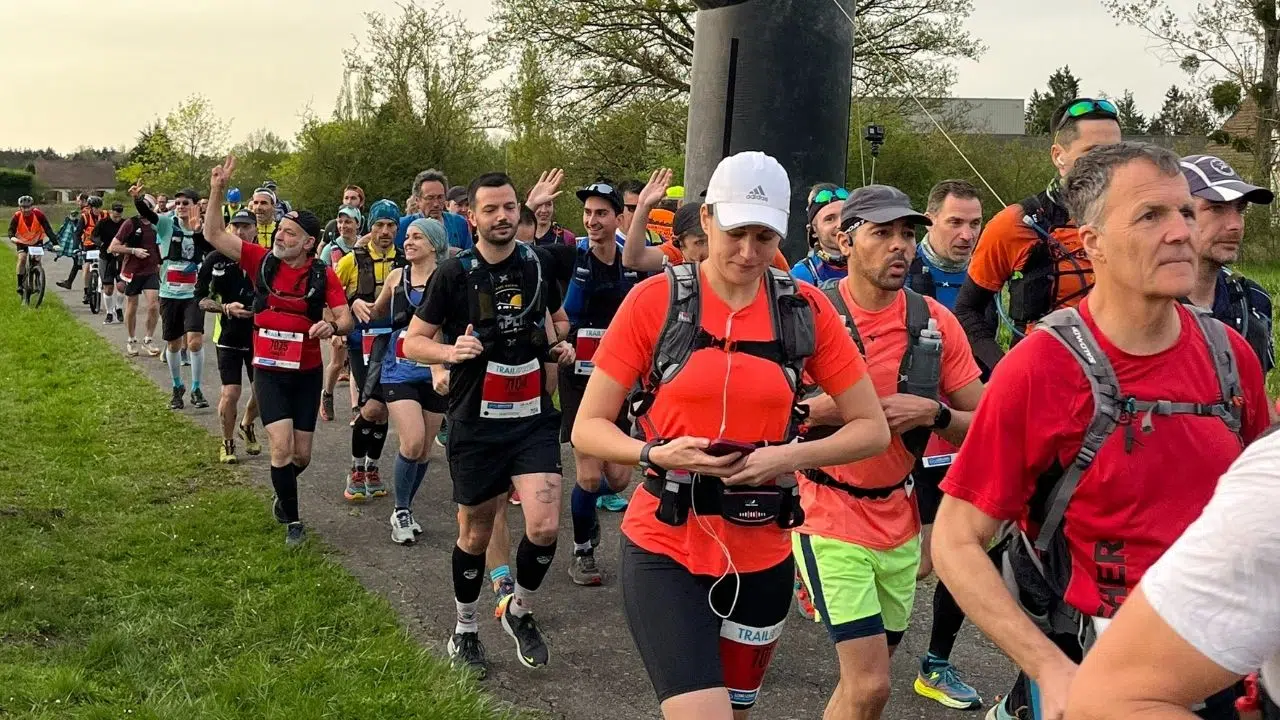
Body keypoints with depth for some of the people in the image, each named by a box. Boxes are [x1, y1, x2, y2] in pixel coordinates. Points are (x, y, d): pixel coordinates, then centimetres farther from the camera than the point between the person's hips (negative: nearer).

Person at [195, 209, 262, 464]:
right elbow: (201, 299, -1)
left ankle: (247, 426, 38)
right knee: (230, 393, -6)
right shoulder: (216, 260, -6)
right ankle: (228, 442, 17)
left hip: (259, 335, 2)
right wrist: (226, 308, -17)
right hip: (228, 336, -2)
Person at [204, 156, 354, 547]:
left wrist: (331, 326, -32)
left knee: (301, 455, 9)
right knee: (281, 447, -12)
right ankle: (293, 522, 5)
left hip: (307, 373, 1)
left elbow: (346, 319, -9)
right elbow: (214, 234, -6)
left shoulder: (323, 275, -9)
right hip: (269, 371, 0)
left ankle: (282, 494, 43)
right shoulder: (261, 260, -6)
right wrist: (217, 190, -17)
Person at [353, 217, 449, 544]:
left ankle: (405, 510, 29)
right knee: (413, 441, -15)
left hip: (434, 372, 0)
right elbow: (378, 311, 21)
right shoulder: (397, 276, 5)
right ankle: (400, 511, 5)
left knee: (424, 448, 8)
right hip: (399, 370, 1)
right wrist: (360, 305, 2)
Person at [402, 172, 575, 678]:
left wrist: (562, 343, 2)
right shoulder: (455, 272, -6)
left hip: (533, 415, 2)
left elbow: (558, 315, 23)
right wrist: (451, 351, -22)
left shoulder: (539, 262, 3)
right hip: (476, 422, -2)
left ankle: (520, 610, 16)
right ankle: (465, 629, 33)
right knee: (475, 533, 9)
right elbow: (412, 341, -2)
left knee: (545, 527, -13)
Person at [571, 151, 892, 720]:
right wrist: (658, 453, -24)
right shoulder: (655, 299, -8)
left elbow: (872, 428, 1)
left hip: (761, 555, 4)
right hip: (665, 549, -3)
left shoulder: (805, 309, -2)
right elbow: (588, 428, -6)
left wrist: (789, 456, -15)